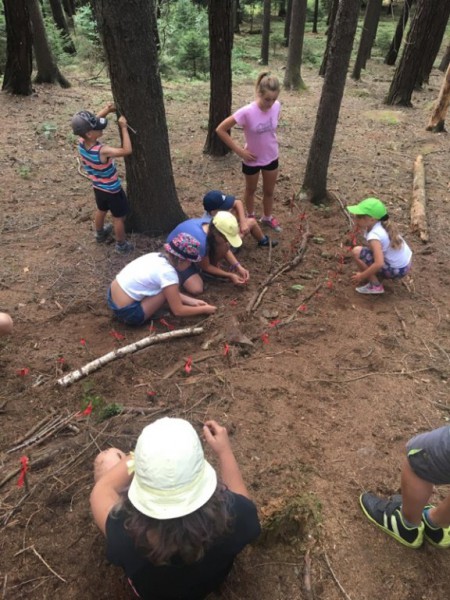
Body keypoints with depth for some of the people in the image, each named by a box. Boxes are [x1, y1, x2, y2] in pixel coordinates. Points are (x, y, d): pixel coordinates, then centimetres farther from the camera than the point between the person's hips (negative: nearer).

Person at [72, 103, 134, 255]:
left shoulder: (81, 143, -15)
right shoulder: (102, 151, -38)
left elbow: (91, 122, 1)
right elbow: (127, 150, -37)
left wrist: (106, 110, -9)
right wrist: (123, 127, -31)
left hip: (97, 187, 7)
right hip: (112, 190, -7)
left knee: (101, 210, 31)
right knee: (119, 217, 13)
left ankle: (100, 234, 53)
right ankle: (121, 245, 30)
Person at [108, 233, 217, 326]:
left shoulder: (157, 256, 4)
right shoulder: (168, 272, -20)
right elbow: (178, 311, -12)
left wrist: (192, 301, 10)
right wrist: (203, 309, 0)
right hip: (127, 312, -8)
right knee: (169, 291, -9)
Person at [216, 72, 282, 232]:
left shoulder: (277, 106, -15)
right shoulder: (247, 112, -29)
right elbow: (220, 130, -23)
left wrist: (272, 141, 4)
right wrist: (239, 150, -21)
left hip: (271, 157, 4)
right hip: (252, 160, -4)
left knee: (269, 191, 20)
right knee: (251, 190, 21)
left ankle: (267, 217, 44)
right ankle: (250, 217, 45)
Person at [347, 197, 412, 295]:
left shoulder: (374, 235, -26)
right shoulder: (381, 225, 1)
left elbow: (379, 264, -34)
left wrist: (361, 277, -23)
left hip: (397, 270, -9)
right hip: (405, 264, 9)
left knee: (357, 252, -15)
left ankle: (375, 286, -6)